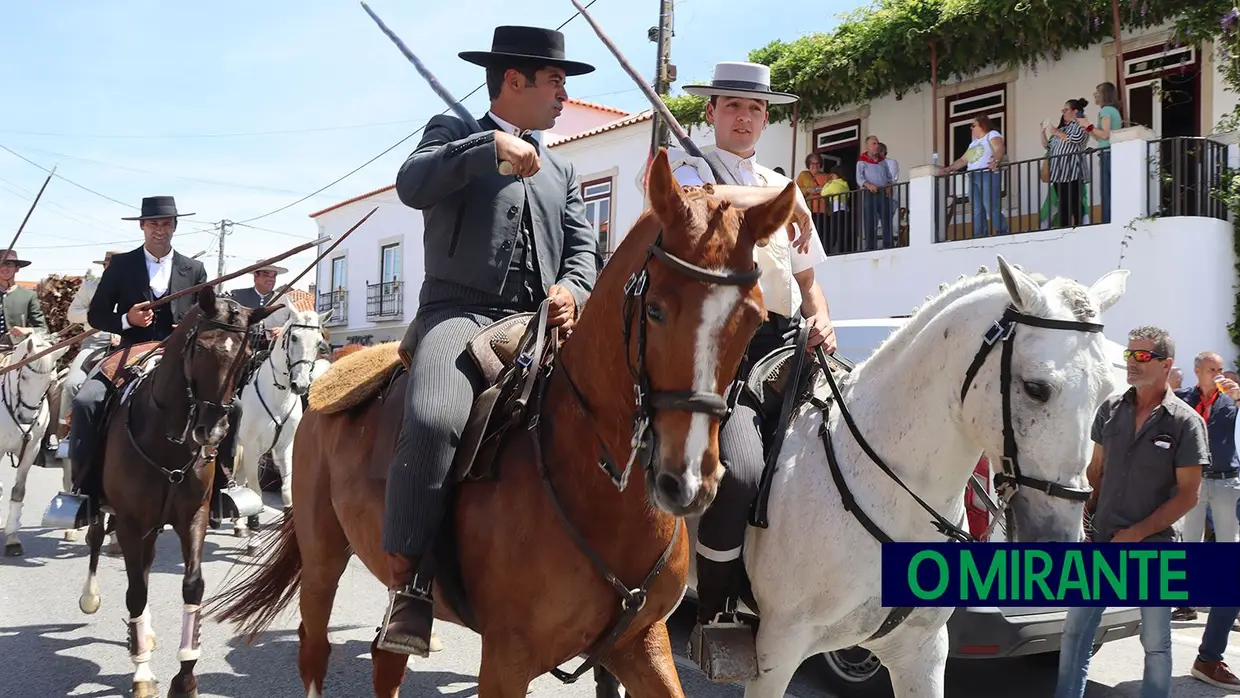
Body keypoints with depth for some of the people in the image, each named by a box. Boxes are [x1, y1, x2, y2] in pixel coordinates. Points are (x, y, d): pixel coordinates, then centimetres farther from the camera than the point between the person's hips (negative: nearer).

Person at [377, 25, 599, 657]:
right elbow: (411, 185, -9)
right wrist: (492, 146, -18)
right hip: (460, 312, -5)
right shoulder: (453, 133, 12)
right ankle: (407, 578, -24)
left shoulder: (561, 171, 27)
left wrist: (572, 289, -6)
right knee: (434, 420, -33)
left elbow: (583, 247, 17)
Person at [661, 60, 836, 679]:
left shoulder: (783, 187, 26)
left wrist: (821, 322, 5)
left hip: (785, 346, 6)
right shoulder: (683, 166, 9)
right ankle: (713, 617, -9)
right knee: (740, 470, -29)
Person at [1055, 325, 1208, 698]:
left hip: (1154, 547, -4)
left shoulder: (1185, 421, -8)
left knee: (1156, 642, 8)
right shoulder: (1110, 408, 4)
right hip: (1101, 540, 4)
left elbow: (1189, 494, -9)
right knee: (1075, 630, 9)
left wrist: (1136, 533, -13)